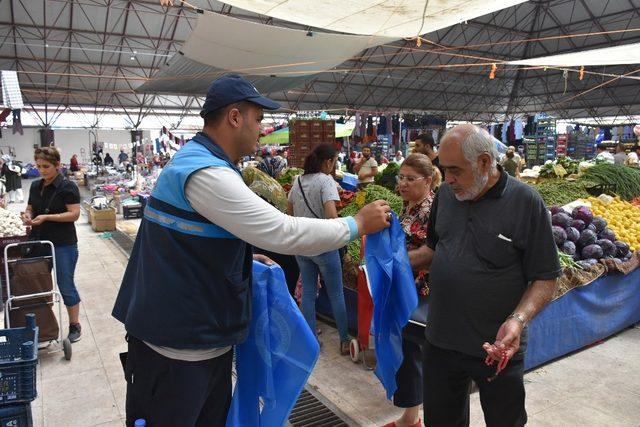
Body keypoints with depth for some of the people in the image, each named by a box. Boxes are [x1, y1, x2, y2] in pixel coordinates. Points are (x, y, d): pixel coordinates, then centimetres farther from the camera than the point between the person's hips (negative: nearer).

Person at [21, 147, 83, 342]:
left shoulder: (67, 187, -11)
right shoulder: (35, 186, 9)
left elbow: (74, 214, -15)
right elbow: (31, 208, 19)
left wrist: (47, 217, -23)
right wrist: (27, 215, -4)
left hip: (63, 245, -6)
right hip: (38, 242, 6)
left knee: (66, 286, 2)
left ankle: (75, 325, 17)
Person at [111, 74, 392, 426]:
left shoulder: (194, 160, 10)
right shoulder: (205, 172, -24)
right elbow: (283, 233, -28)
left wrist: (245, 259, 10)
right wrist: (359, 223, -16)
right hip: (179, 345, -9)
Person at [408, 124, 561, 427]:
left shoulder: (525, 202, -14)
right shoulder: (446, 194, 1)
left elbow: (546, 279, -11)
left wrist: (518, 319, -26)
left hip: (498, 348, -4)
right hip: (440, 341, 4)